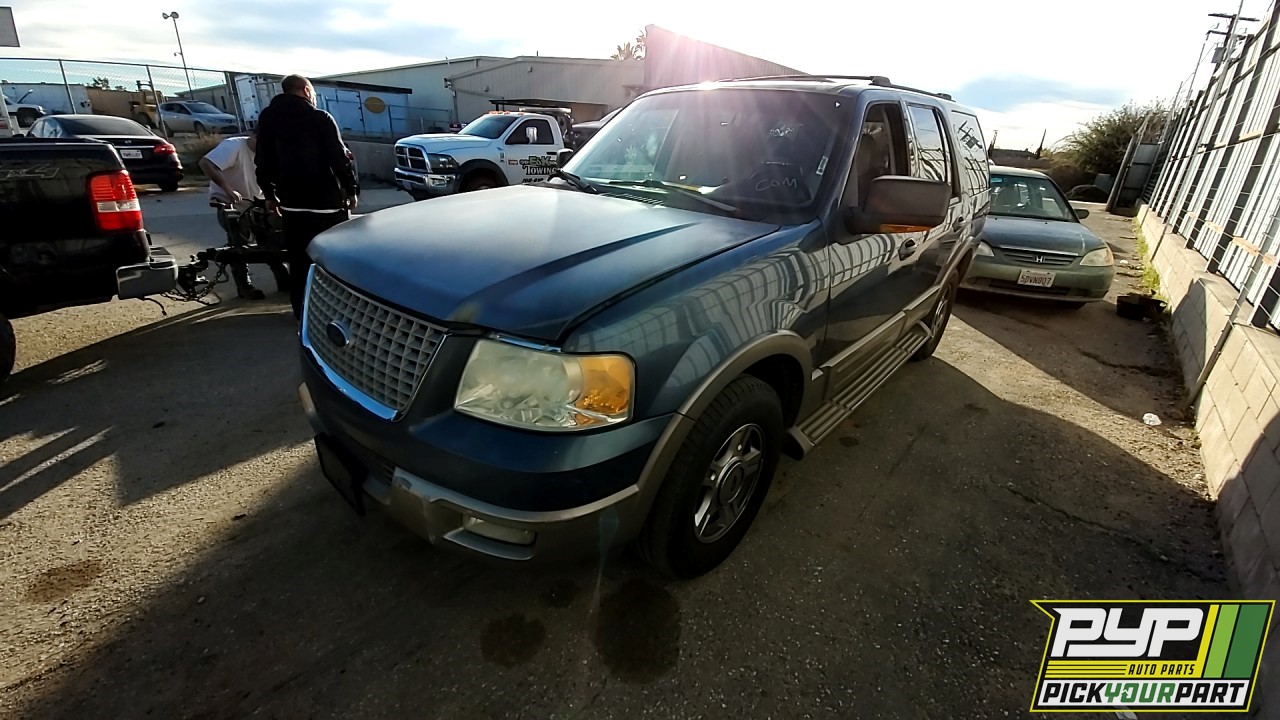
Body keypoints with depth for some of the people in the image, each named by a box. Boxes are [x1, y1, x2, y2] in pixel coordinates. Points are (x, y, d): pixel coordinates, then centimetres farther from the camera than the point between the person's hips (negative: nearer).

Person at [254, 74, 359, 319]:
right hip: (326, 201, -5)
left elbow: (264, 161, 15)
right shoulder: (320, 118, -7)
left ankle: (302, 312, 16)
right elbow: (340, 158, -12)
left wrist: (270, 193, 24)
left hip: (291, 202, 5)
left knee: (299, 260, 10)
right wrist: (351, 189, -1)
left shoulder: (268, 119, 11)